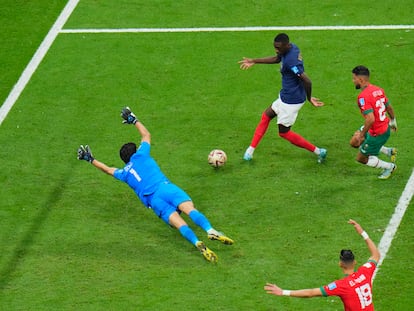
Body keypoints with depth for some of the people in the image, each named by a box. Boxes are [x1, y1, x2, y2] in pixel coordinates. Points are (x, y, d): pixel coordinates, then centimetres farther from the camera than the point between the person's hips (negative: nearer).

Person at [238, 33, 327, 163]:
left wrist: (309, 98, -19)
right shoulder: (292, 47, -1)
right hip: (285, 96, 10)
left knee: (284, 132, 5)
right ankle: (250, 150, 30)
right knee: (266, 116, 21)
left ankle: (318, 151, 11)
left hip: (291, 101, -10)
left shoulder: (291, 60, -32)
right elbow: (276, 59, 20)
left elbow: (307, 81, -35)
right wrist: (254, 61, 21)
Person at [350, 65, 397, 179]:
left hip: (377, 134, -8)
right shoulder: (378, 90, 0)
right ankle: (389, 151, 22)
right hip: (385, 127, 8)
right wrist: (393, 122, 29)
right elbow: (389, 108, 12)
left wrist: (362, 134, -20)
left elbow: (370, 119, -33)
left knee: (361, 158, 10)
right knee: (354, 142, 25)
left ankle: (390, 167, 22)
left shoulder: (363, 96, -26)